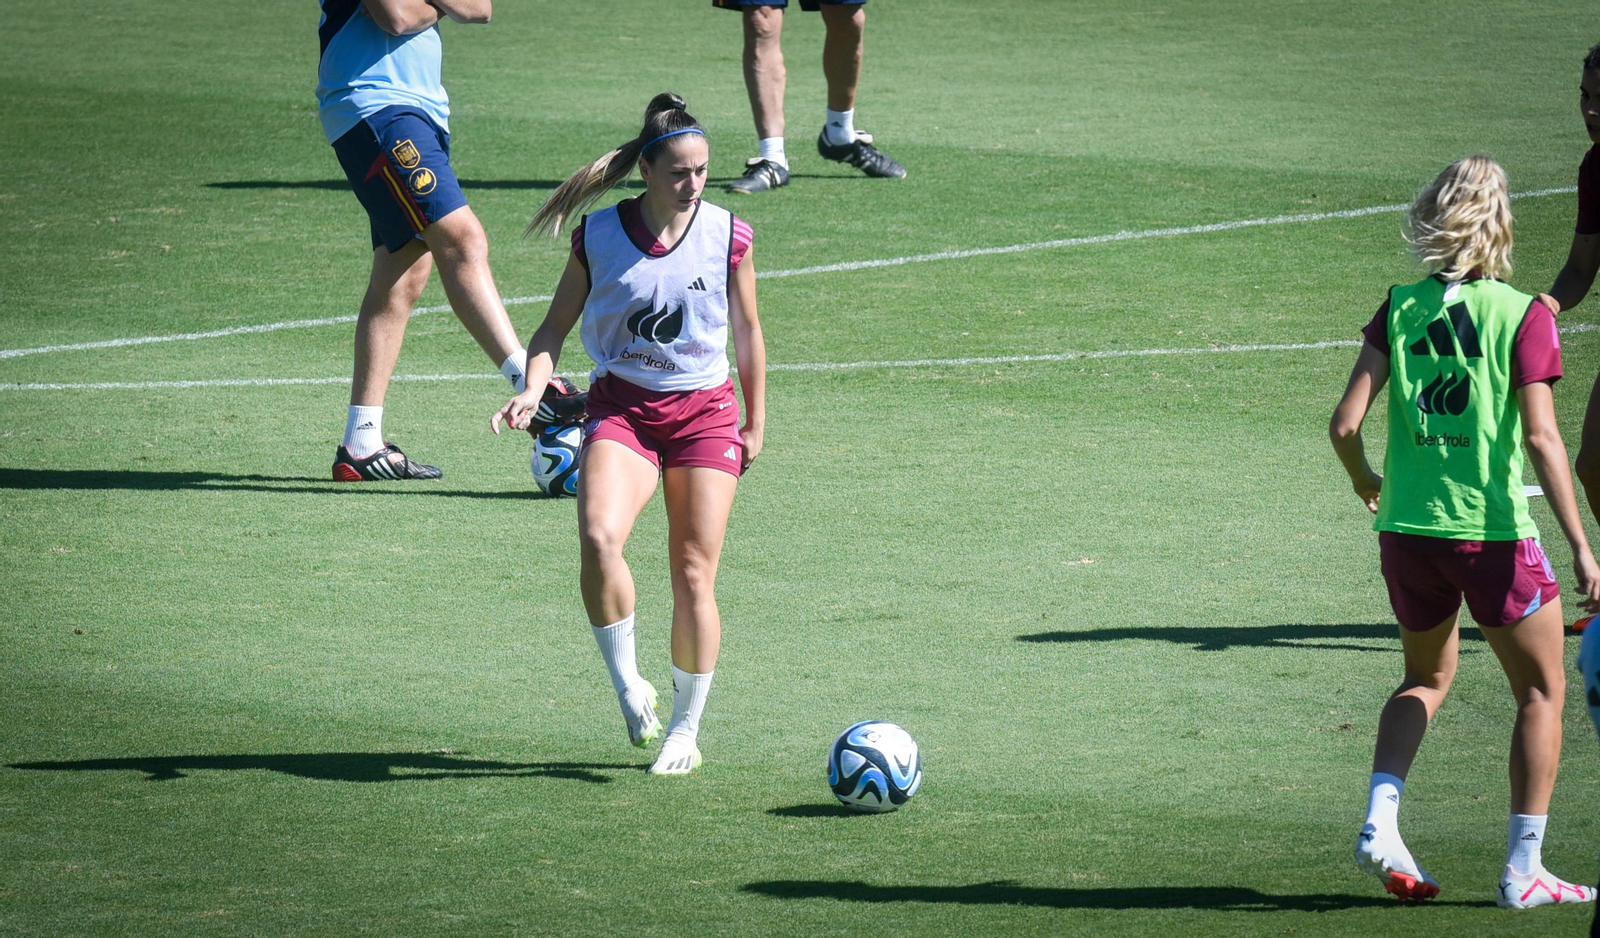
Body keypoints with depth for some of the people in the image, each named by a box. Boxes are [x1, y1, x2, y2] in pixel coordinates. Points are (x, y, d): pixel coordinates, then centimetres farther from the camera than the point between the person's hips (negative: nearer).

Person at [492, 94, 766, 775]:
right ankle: (627, 685, -8)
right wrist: (532, 389, -12)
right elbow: (556, 325, 5)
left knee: (694, 576, -1)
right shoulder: (599, 236, -5)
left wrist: (756, 422, 16)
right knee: (599, 538, -27)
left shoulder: (728, 237, -3)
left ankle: (686, 729, 15)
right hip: (621, 406, 0)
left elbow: (747, 330, 11)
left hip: (705, 411, 1)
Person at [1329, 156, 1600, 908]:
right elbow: (1540, 436, -16)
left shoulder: (1400, 308, 1)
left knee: (1426, 678, 26)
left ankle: (1379, 821, 7)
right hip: (1491, 533, -4)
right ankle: (1523, 871, 11)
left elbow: (1345, 424, -4)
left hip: (1407, 533, 4)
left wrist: (1365, 480, 17)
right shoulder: (1522, 316, -8)